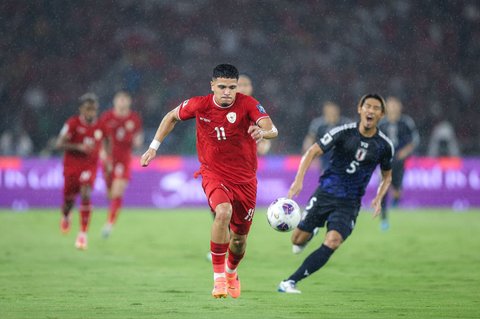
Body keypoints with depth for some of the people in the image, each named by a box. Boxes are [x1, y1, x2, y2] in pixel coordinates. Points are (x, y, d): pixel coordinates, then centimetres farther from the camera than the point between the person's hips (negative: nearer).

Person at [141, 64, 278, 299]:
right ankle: (218, 277, -22)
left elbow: (272, 130, -27)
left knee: (239, 238, 11)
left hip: (245, 179, 2)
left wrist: (263, 132, -51)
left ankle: (231, 272, 47)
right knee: (223, 212, -33)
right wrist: (154, 147, 7)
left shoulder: (247, 104, -14)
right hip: (213, 174, -1)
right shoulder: (199, 105, -10)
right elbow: (172, 117, 10)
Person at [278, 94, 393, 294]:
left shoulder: (385, 145, -1)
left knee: (332, 243, -21)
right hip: (326, 193, 0)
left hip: (350, 202, 1)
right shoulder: (343, 133, -9)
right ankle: (311, 234, 42)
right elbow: (312, 152, -9)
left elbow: (387, 176, 15)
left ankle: (290, 282, -17)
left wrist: (378, 199, -3)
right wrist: (299, 180, -23)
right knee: (298, 239, 2)